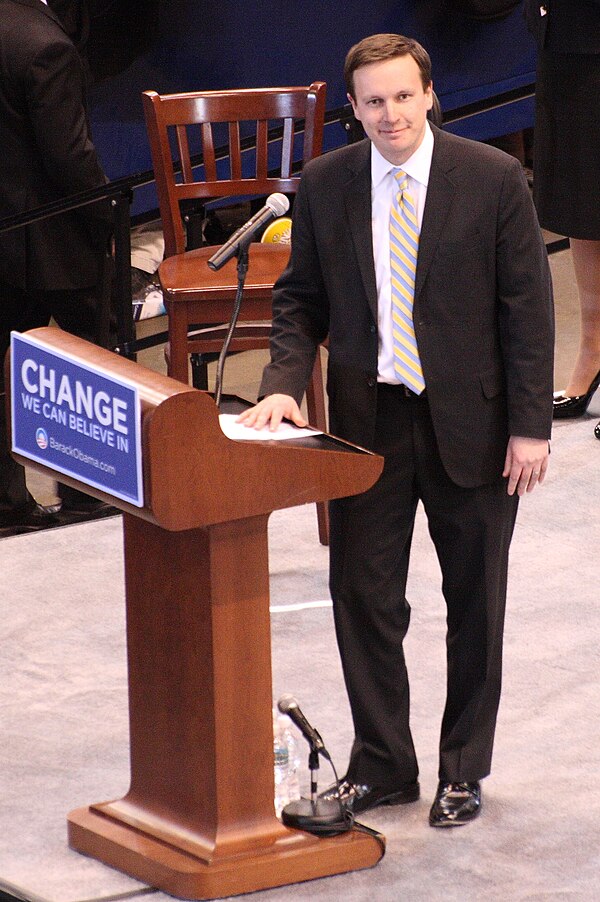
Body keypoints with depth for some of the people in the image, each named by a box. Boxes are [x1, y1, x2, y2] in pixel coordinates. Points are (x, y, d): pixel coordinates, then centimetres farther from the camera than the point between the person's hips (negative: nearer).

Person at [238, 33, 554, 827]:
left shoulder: (493, 179, -9)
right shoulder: (324, 186, 0)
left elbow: (527, 307, -7)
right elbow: (301, 299, 7)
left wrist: (530, 425, -10)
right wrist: (284, 383, -10)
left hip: (469, 420, -2)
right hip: (368, 422, 2)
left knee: (475, 603, 10)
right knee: (363, 594, 6)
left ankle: (463, 770, 24)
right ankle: (382, 766, 21)